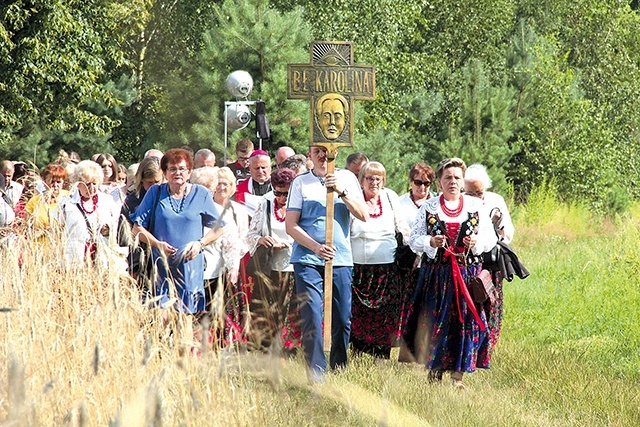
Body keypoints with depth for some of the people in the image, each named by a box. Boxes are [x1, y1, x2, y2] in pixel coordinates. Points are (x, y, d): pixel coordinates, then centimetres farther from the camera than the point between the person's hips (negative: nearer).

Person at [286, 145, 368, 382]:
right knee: (311, 315, -11)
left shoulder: (346, 178, 9)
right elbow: (291, 225, 0)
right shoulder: (301, 183, 5)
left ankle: (338, 370, 17)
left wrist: (342, 191, -14)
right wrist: (316, 247, -13)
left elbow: (363, 216, 0)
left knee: (342, 319, 3)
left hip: (341, 258, 2)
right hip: (307, 259, -2)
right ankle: (316, 373, -10)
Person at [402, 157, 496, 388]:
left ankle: (458, 375, 1)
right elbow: (413, 239, 5)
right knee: (435, 320, -5)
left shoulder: (476, 206, 10)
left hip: (468, 272, 1)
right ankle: (434, 371, 3)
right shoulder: (428, 207, 7)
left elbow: (490, 239, 10)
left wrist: (476, 242, -10)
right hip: (436, 272, -1)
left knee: (465, 320, -4)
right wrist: (431, 242, -14)